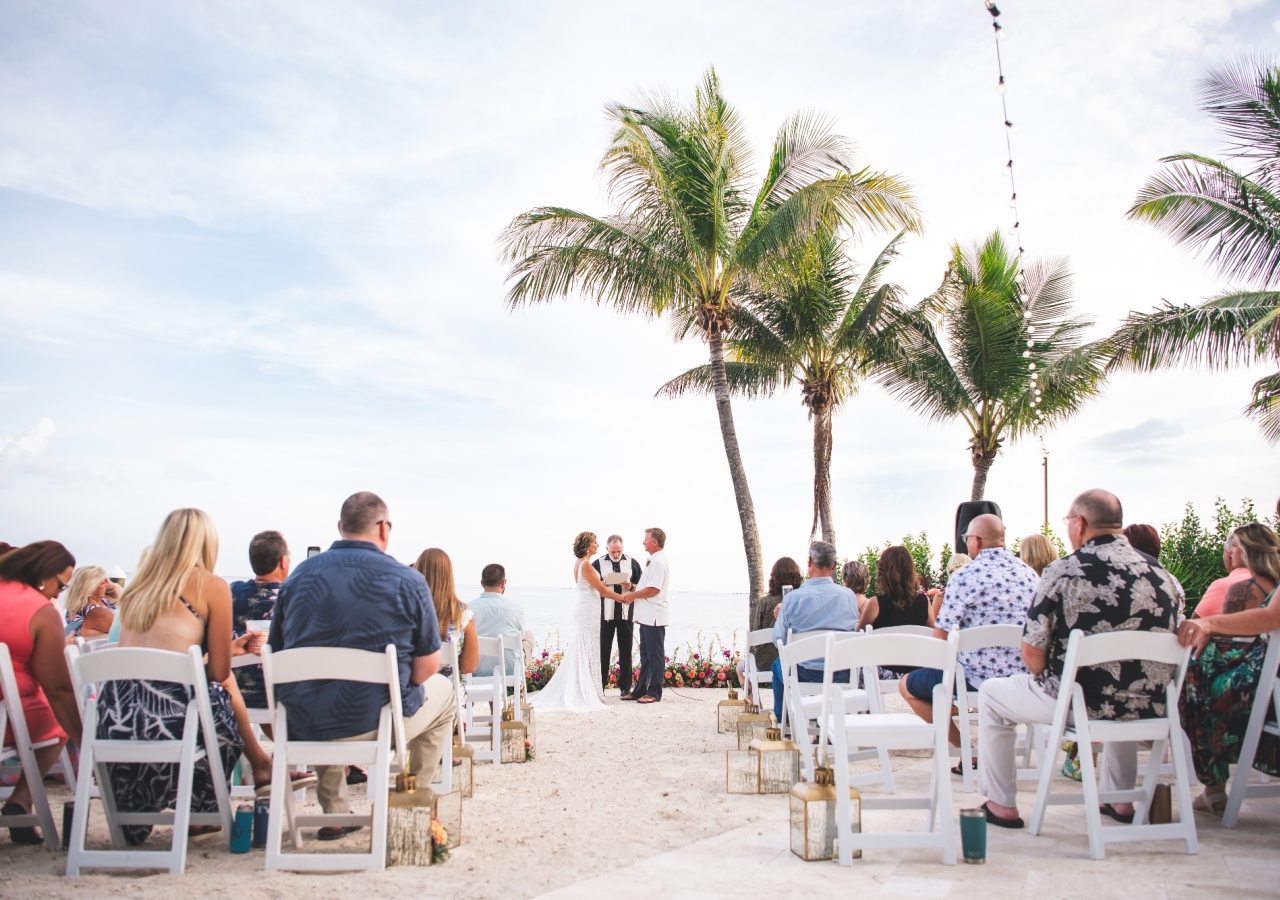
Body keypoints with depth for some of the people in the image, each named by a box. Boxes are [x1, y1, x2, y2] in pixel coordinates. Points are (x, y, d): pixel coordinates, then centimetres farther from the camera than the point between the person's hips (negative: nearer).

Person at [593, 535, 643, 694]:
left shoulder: (632, 562, 5)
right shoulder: (598, 563, 2)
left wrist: (631, 586, -12)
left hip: (626, 613, 1)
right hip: (605, 613, -1)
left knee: (625, 650, 7)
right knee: (603, 650, 3)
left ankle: (625, 686, 14)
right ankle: (600, 685, 10)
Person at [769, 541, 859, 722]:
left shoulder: (793, 597, -17)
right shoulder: (849, 595, -9)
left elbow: (778, 639, -9)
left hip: (804, 674, -2)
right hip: (841, 676, 3)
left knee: (778, 664, 30)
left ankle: (782, 719, 37)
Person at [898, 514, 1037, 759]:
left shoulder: (965, 575, -14)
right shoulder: (1030, 573, 4)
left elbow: (940, 635, -14)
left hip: (977, 678, -7)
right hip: (1021, 675, 7)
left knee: (907, 685, 15)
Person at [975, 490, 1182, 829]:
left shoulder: (1062, 572, -13)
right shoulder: (1163, 574, 1)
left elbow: (1032, 654, -13)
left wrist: (1049, 682, 9)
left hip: (1080, 704, -5)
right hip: (1148, 709, 6)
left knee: (991, 693, 18)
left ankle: (1001, 806, 21)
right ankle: (1120, 800, 44)